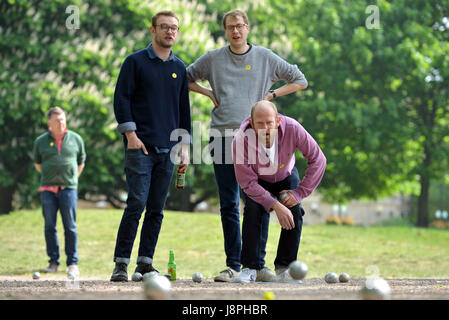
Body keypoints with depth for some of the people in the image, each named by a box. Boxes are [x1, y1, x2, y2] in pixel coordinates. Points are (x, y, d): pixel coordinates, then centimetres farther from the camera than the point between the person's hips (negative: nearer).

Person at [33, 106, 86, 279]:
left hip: (68, 188, -1)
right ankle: (53, 262, 13)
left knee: (70, 227, -3)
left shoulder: (76, 139, 5)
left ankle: (73, 263, 1)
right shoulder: (40, 141, 5)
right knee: (50, 226, 3)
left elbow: (81, 162, 16)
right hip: (47, 189, 1)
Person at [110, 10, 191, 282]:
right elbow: (122, 98, -2)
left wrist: (185, 146, 12)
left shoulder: (180, 68, 15)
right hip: (140, 147, -4)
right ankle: (121, 263, -6)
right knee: (137, 203, -12)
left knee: (157, 209, 4)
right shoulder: (135, 62, 2)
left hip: (167, 149, 5)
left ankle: (145, 263, 9)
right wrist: (131, 134, -11)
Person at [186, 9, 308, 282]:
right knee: (229, 205, 0)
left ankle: (257, 262, 4)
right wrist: (208, 94, 7)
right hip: (222, 136, 1)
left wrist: (271, 94, 5)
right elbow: (186, 78, 22)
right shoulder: (213, 59, 9)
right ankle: (233, 264, 4)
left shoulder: (266, 58, 9)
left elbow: (300, 81, 17)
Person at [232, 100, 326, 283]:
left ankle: (284, 268, -7)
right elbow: (248, 182, -30)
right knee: (253, 209, -27)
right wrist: (276, 206, -39)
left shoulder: (292, 129, -34)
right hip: (257, 181, -1)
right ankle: (250, 268, -18)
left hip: (285, 177, 1)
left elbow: (317, 159, -24)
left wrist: (300, 193, -27)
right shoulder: (241, 140, -36)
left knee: (294, 211, -20)